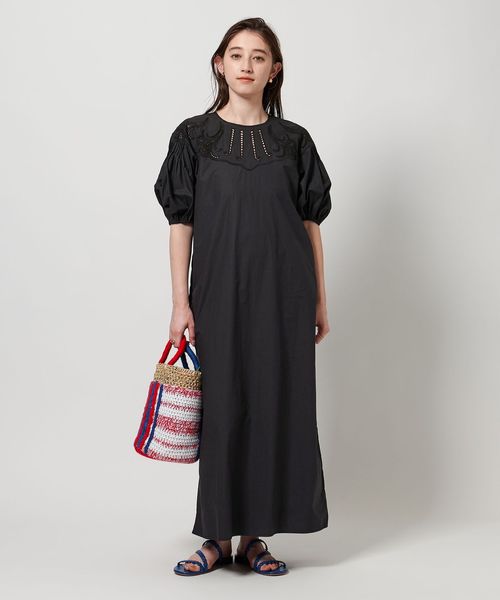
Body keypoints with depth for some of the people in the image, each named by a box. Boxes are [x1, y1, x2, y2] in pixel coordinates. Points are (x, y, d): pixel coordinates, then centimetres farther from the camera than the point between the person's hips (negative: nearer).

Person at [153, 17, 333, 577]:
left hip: (283, 294, 1)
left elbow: (310, 222, 8)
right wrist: (181, 301, -5)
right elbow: (181, 222, 1)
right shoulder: (193, 136, 3)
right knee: (222, 406, 2)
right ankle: (219, 535, 13)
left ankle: (256, 534, 14)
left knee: (276, 404, 2)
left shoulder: (293, 141, 6)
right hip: (218, 292, -1)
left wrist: (320, 299, 5)